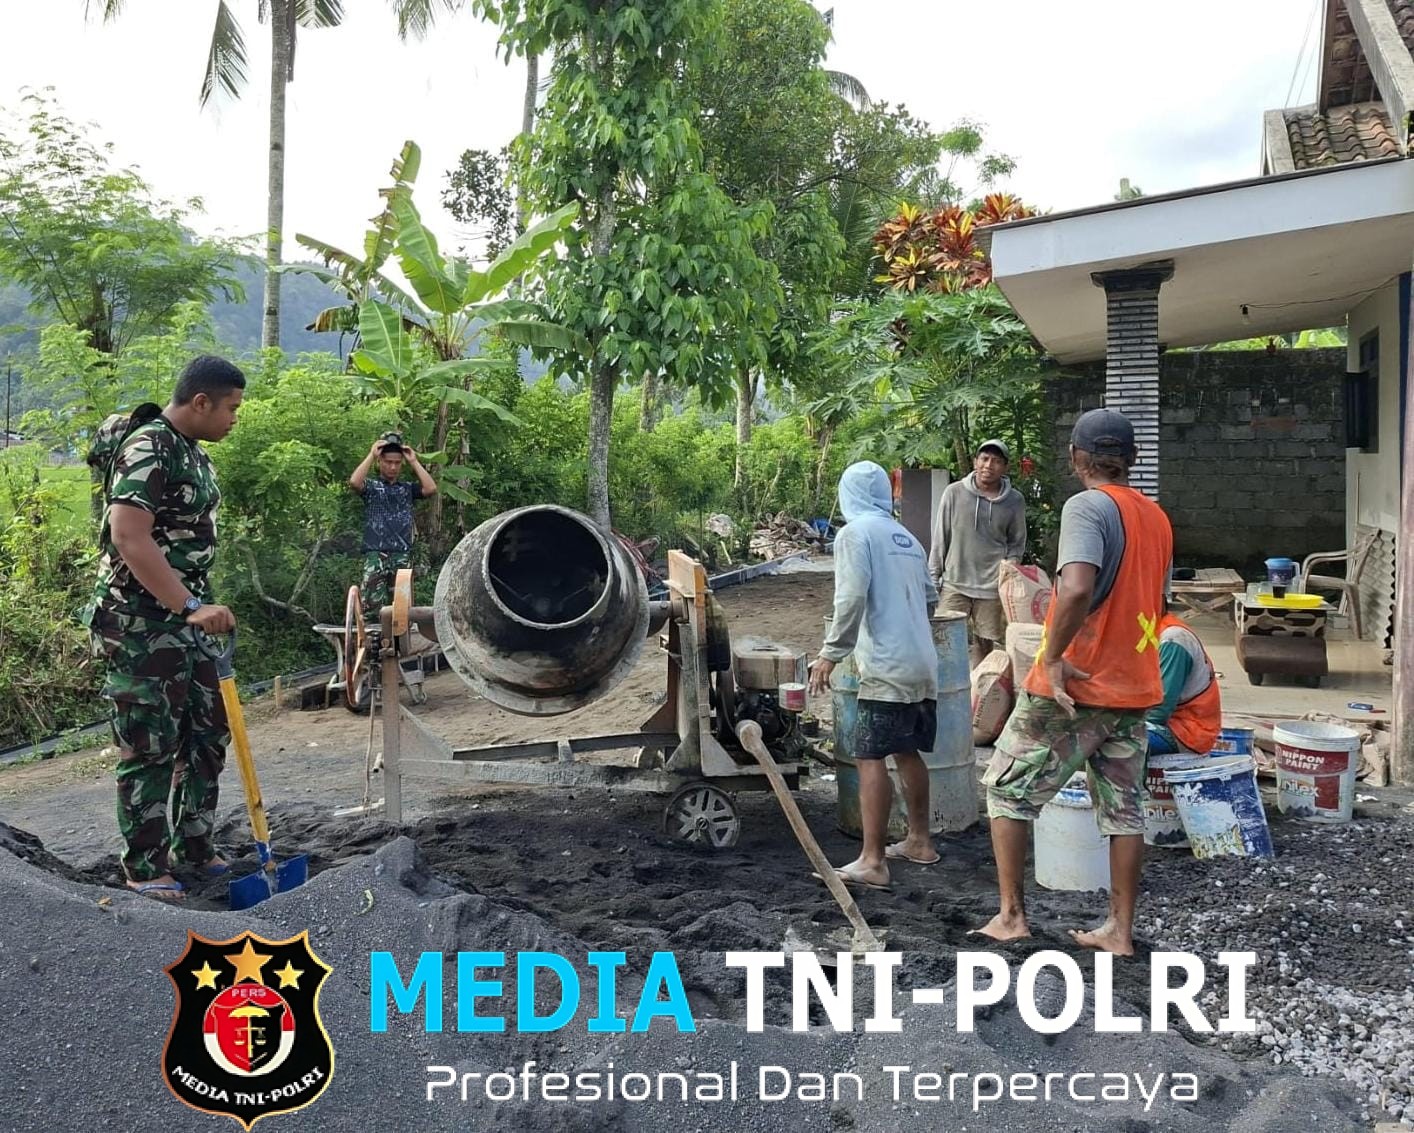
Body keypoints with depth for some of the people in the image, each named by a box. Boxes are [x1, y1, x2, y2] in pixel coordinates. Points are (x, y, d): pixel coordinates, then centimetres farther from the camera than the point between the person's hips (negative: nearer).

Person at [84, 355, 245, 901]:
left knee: (208, 733, 14)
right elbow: (129, 536, -27)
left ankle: (193, 844, 27)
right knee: (150, 748, -1)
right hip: (140, 624, -9)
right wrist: (191, 606, -32)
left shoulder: (192, 451, 13)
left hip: (184, 618, 9)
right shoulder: (148, 449, -17)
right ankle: (145, 867, 12)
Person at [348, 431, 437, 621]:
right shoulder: (371, 487, 11)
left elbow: (431, 489, -2)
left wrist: (414, 461, 2)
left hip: (403, 556, 2)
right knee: (371, 605, -9)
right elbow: (354, 482, -11)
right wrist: (371, 455, -5)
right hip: (375, 555, -2)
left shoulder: (408, 489, 16)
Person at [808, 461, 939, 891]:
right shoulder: (907, 537, 16)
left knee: (872, 758, -7)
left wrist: (831, 653, -12)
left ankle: (872, 861, -7)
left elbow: (851, 599, -17)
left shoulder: (855, 532, -6)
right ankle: (919, 841, 28)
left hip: (887, 667, -8)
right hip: (922, 665, 8)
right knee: (907, 753, 18)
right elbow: (929, 597, 21)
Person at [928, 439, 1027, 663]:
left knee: (985, 647, 6)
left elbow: (1017, 542, 14)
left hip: (992, 588, 1)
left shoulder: (1014, 501, 2)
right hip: (954, 585, -1)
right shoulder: (954, 493, -2)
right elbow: (940, 539, 4)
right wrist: (932, 579, 4)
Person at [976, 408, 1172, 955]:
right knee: (1123, 808, 13)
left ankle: (1011, 915, 11)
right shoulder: (1157, 518, 10)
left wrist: (1053, 656, -21)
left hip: (1074, 685, -7)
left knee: (1007, 789, 8)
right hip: (1134, 688, 7)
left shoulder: (1087, 506, -15)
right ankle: (1120, 930, 20)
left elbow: (1077, 588, -31)